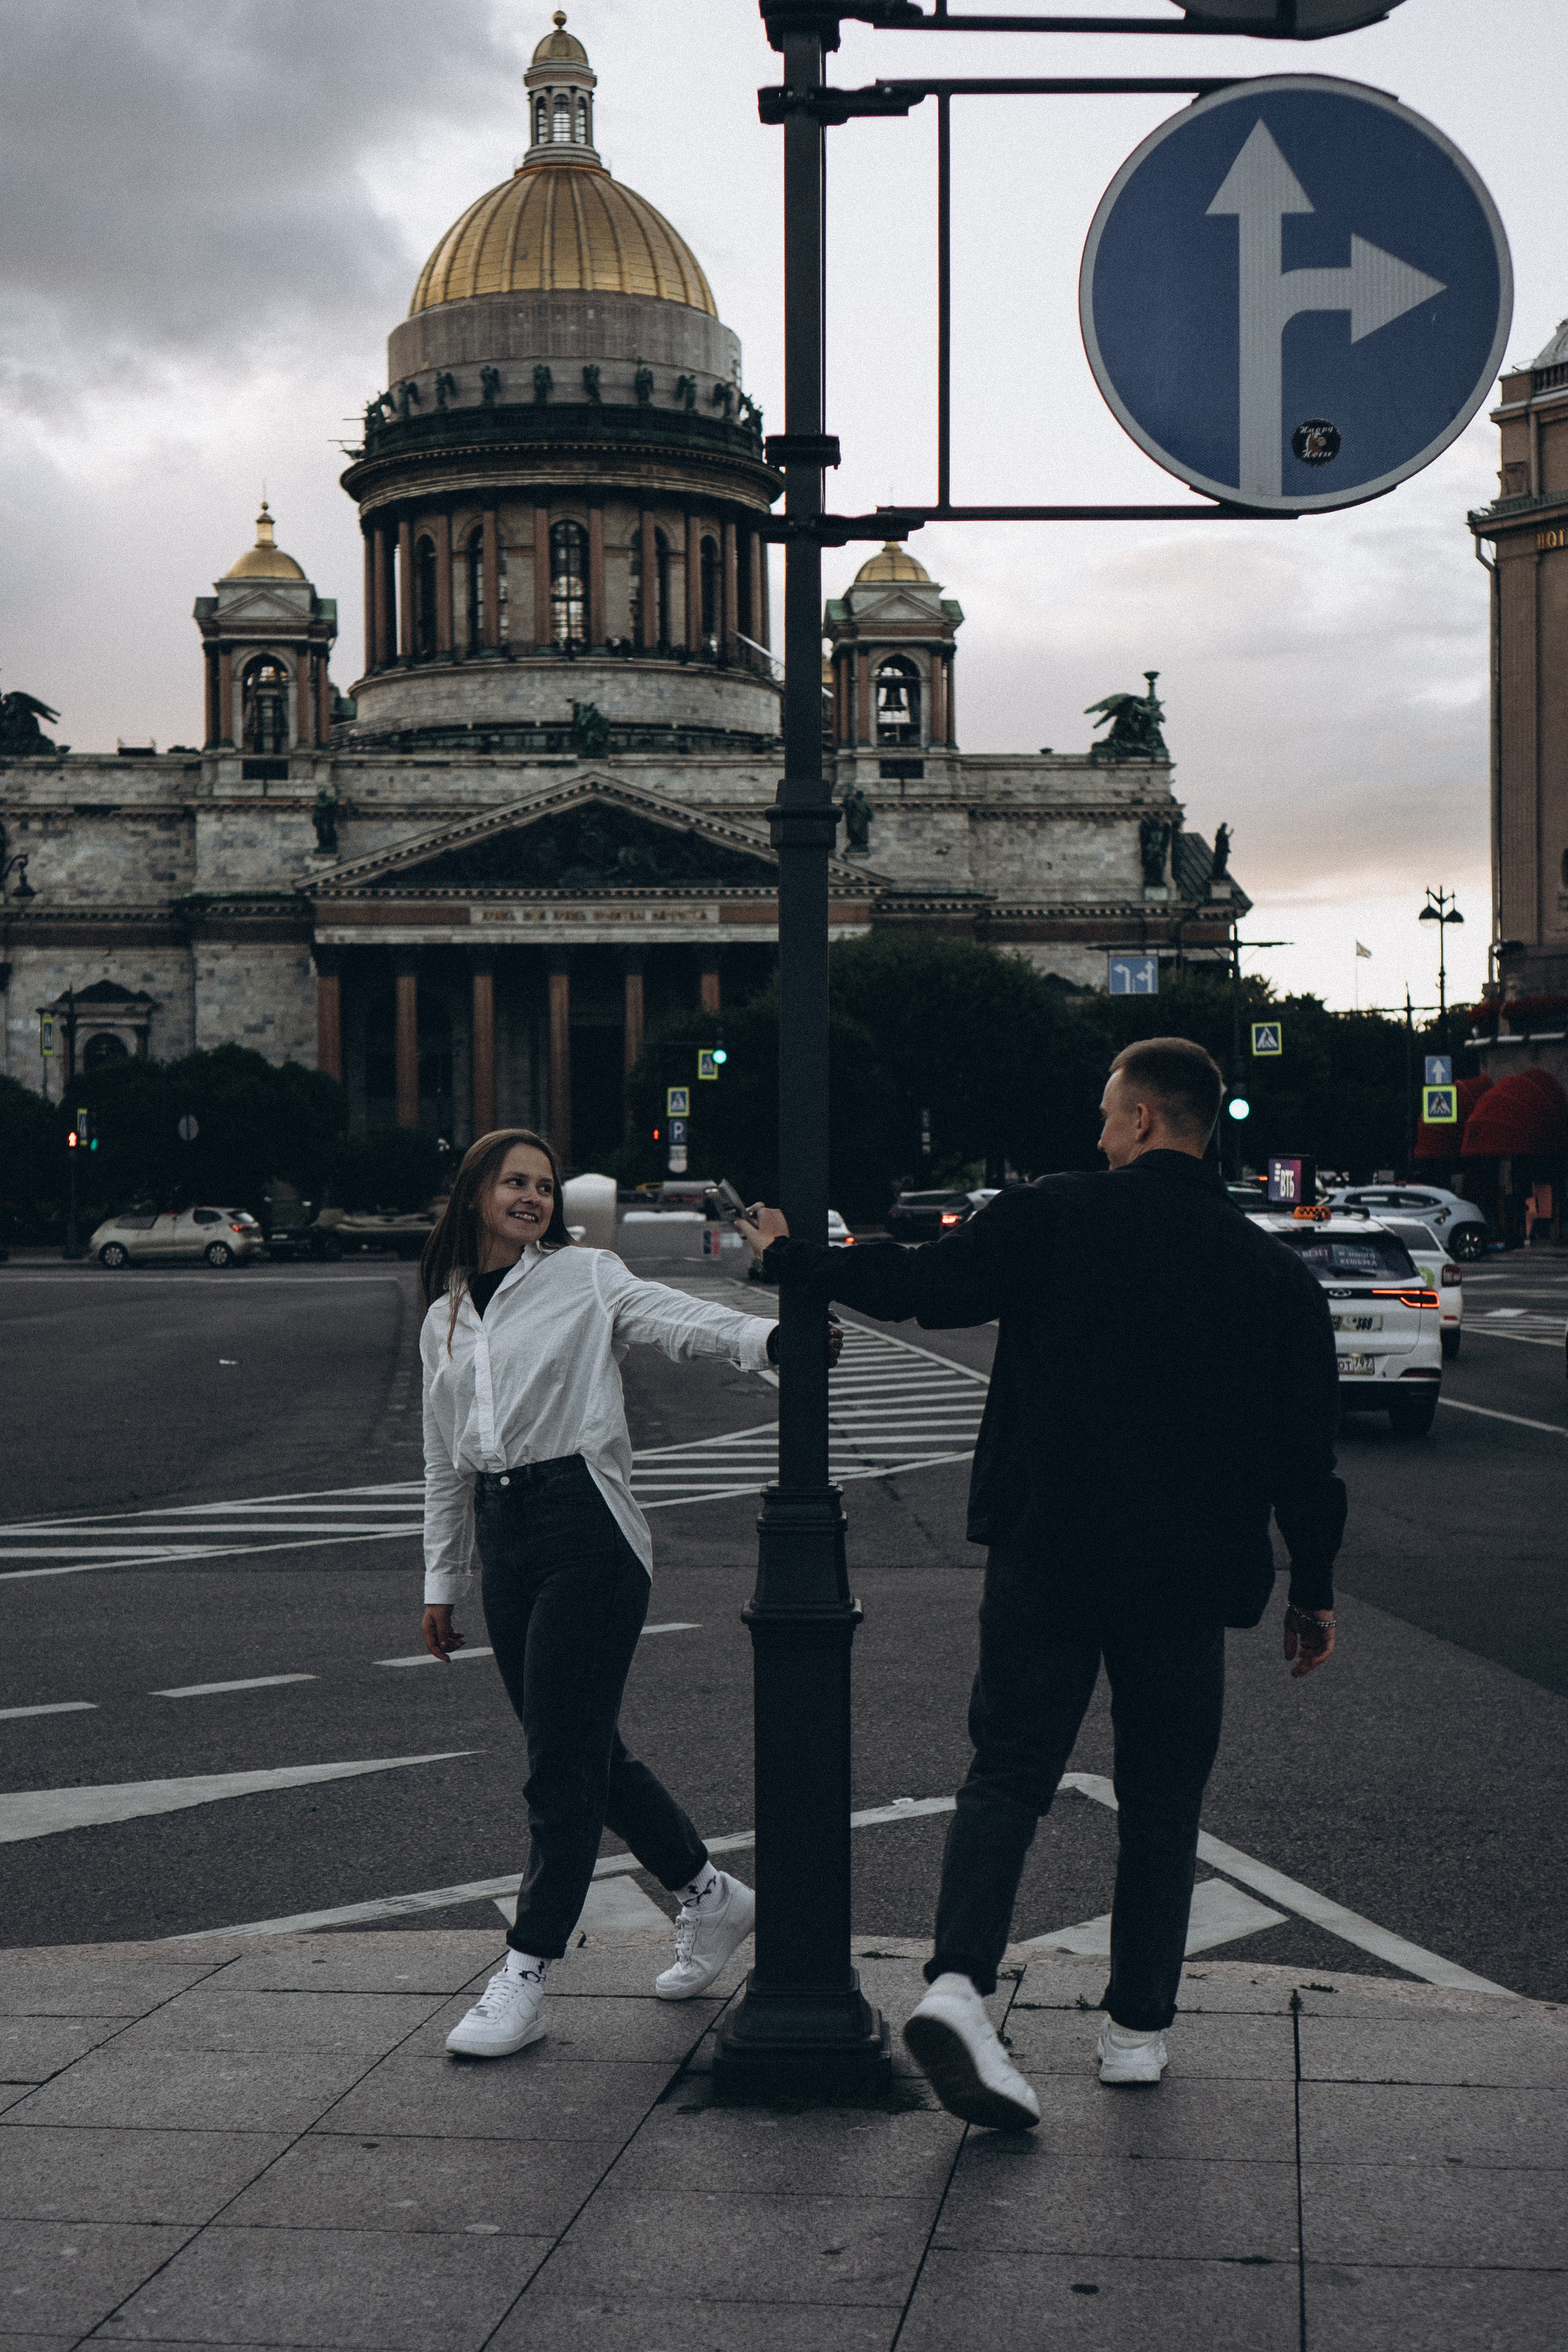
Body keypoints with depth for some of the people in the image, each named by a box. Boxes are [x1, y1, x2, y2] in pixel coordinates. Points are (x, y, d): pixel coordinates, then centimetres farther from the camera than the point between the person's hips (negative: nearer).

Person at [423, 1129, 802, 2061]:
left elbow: (679, 1319, -16)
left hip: (586, 1528, -6)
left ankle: (526, 1976, 2)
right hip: (504, 1539, 6)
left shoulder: (585, 1277, 1)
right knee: (587, 1752, 12)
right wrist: (443, 1582, 20)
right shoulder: (444, 1319, 16)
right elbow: (445, 1462, 20)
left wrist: (768, 1336, -35)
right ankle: (711, 1895, 30)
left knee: (564, 1762, -5)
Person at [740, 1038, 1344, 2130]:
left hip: (1047, 1558, -1)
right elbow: (1307, 1451, 4)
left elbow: (920, 1282, -4)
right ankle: (1138, 2029, 19)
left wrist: (792, 1257, 12)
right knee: (1161, 1802, 13)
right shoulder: (1275, 1272, 3)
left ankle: (959, 1980, -16)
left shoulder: (1054, 1217, -5)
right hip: (1187, 1580, 1)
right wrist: (1315, 1590, 14)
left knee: (1007, 1772, 4)